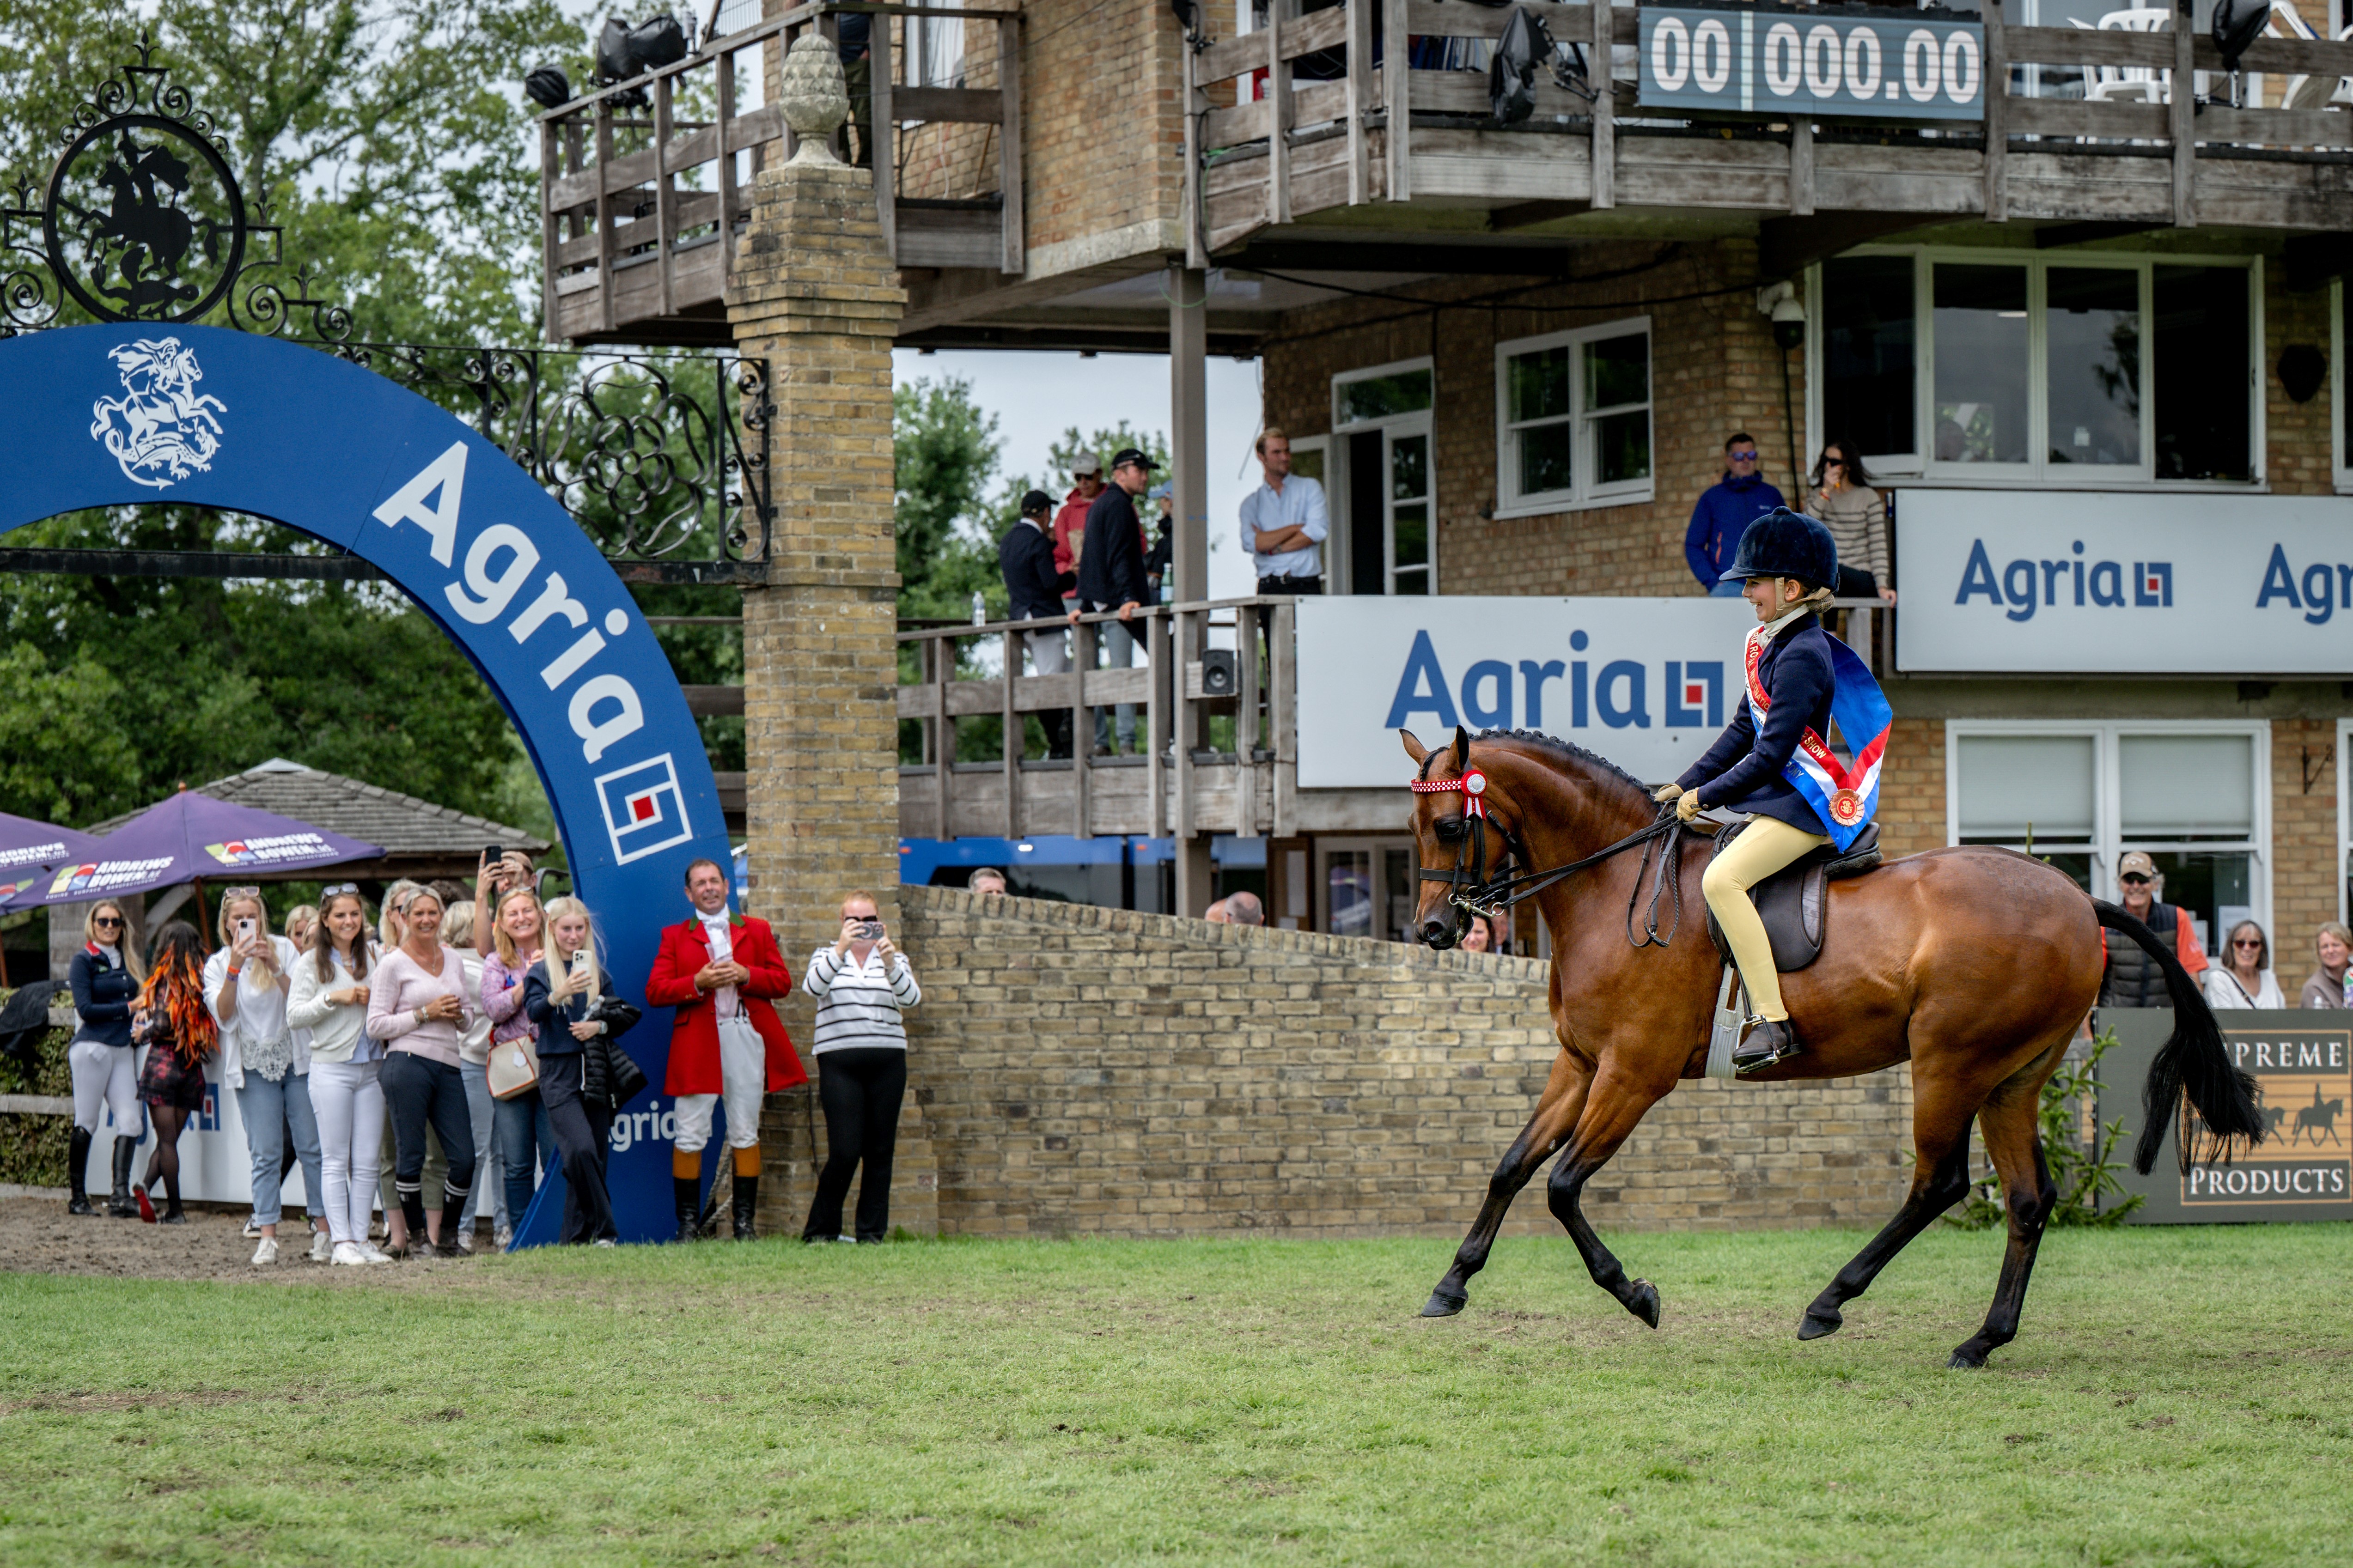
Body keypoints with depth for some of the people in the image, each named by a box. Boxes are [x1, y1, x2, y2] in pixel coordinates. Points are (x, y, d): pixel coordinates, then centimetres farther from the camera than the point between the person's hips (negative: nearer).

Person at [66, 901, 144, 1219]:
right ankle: (76, 1196, 6)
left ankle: (121, 1194, -10)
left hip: (123, 1049, 6)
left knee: (130, 1121, -6)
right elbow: (85, 1009, -10)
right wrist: (128, 1008, -11)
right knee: (86, 1122, -1)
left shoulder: (128, 960, 17)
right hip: (92, 1047, -6)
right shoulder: (84, 961, -1)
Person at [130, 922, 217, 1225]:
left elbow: (164, 1024, -16)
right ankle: (146, 1186, -10)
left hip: (164, 1060, -4)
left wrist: (143, 1033, 6)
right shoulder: (202, 980, 5)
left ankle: (175, 1209, -3)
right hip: (193, 1066, 4)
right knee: (170, 1139, 11)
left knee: (167, 1139, 0)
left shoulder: (166, 980, -8)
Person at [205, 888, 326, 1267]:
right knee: (266, 1153, -4)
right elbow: (223, 1015, -8)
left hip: (296, 1059, 0)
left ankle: (323, 1229, 3)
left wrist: (274, 966, -19)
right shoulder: (218, 964, 6)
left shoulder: (283, 949, 4)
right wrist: (235, 966, -19)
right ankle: (267, 1237, -4)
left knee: (311, 1146, -2)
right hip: (255, 1066, 0)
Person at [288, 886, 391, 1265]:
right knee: (336, 1160, -2)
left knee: (368, 1160, 3)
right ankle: (340, 1241, -2)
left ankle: (361, 1238, 7)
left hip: (371, 1067, 4)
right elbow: (294, 1015, -6)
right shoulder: (312, 963, 1)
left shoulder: (373, 956, 12)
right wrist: (333, 998, -15)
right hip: (331, 1067, -4)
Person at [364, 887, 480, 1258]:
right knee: (410, 1157, -2)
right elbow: (376, 1025, -4)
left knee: (465, 1159, -1)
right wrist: (425, 1014, -10)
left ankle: (448, 1234, 17)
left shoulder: (453, 959, 17)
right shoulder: (393, 964, 0)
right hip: (408, 1063, -5)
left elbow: (469, 1012, 26)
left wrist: (460, 1015, 2)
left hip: (448, 1065, 5)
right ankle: (415, 1236, 12)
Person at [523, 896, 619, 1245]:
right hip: (559, 1073, -4)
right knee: (582, 1149, -22)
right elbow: (533, 1012, -13)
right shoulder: (540, 972, 3)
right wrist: (560, 993, -31)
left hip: (595, 1070, 4)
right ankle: (605, 1230, -17)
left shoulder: (597, 971, 14)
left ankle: (577, 1238, 10)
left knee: (593, 1156, 1)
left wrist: (598, 1026, -7)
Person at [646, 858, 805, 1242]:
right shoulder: (675, 937, 11)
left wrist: (746, 976, -8)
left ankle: (744, 1221, 8)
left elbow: (783, 983, 9)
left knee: (746, 1135, 3)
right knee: (690, 1136, -4)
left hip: (746, 1038, 1)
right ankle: (688, 1221, 3)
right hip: (697, 1044, -1)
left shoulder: (757, 931, 16)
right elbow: (655, 992, 2)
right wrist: (698, 983, -12)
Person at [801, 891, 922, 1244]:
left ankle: (872, 1233, 8)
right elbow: (813, 987, -13)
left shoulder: (895, 960, 13)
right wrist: (841, 949, -24)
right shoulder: (827, 957, 10)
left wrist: (890, 962, -22)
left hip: (887, 1063, 2)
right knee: (845, 1152, -10)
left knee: (880, 1152, 1)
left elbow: (910, 998, -6)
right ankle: (820, 1231, 4)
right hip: (839, 1064, -2)